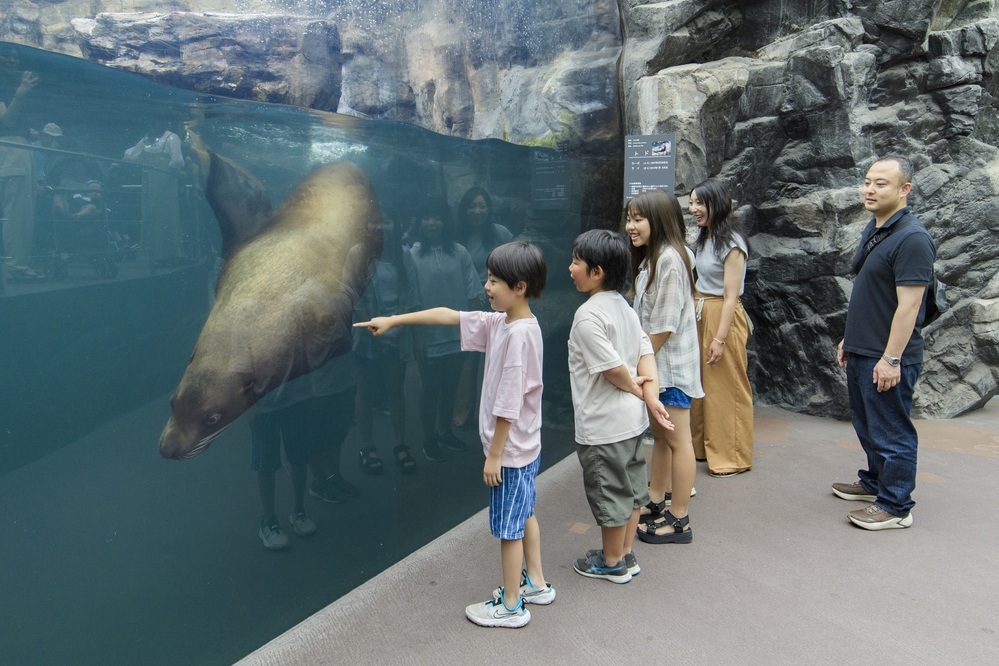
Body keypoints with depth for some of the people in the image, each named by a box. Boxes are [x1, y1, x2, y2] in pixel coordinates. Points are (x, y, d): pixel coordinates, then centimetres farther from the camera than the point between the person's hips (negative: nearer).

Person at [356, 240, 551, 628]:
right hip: (524, 447, 9)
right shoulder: (502, 323, 1)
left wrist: (494, 454, -19)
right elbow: (448, 316, 6)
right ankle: (535, 584, 40)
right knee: (524, 514, 22)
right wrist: (393, 320, 8)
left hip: (510, 450, -9)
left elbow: (509, 404, -25)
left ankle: (510, 606, 22)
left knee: (508, 526, 6)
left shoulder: (519, 334, -26)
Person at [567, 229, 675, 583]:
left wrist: (634, 388, -5)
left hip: (603, 425, -9)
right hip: (633, 419, 9)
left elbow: (613, 367, -23)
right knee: (631, 487, 19)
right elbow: (646, 352, 0)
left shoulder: (588, 315, -21)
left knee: (609, 493, 8)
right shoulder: (624, 306, 5)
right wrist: (650, 394, -8)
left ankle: (612, 563, 26)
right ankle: (626, 555, 35)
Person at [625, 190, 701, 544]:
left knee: (678, 441, 0)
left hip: (671, 364, -10)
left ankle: (678, 520, 10)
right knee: (659, 434, 19)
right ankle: (656, 503, 32)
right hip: (654, 362, 10)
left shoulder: (670, 259, -19)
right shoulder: (650, 258, 12)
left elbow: (664, 325, -21)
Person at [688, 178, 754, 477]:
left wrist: (720, 338, -18)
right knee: (701, 384, 13)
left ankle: (732, 457, 13)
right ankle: (704, 446, 27)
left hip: (722, 317, -8)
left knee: (726, 387, 1)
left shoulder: (731, 243, -13)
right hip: (699, 316, 8)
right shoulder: (703, 239, 12)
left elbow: (731, 296, -16)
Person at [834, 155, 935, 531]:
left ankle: (896, 506, 13)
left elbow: (908, 306, -22)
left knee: (891, 431, 1)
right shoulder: (873, 230, 11)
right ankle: (875, 482, 37)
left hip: (888, 358, -9)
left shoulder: (912, 238, -18)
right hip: (860, 352, 9)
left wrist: (891, 359, -22)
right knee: (867, 426, 21)